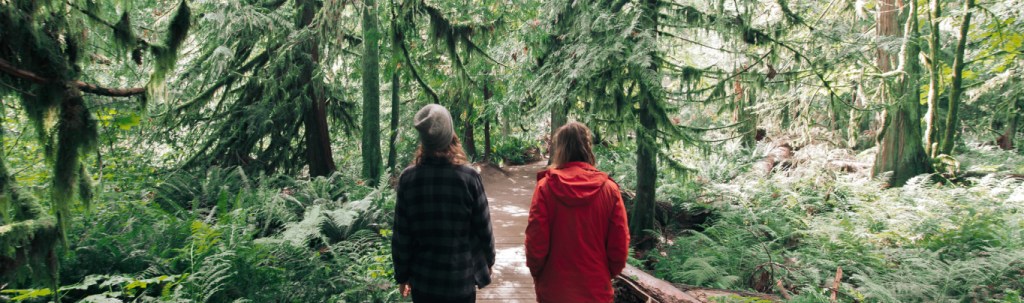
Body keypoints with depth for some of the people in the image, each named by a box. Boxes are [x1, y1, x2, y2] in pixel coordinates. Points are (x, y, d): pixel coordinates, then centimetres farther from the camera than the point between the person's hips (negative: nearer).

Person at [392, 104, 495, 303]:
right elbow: (483, 229, -7)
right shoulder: (468, 176, -14)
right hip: (461, 278, -1)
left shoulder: (408, 178, -11)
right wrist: (488, 261, 11)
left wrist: (402, 275, 7)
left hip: (423, 279, 1)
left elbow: (401, 235, -6)